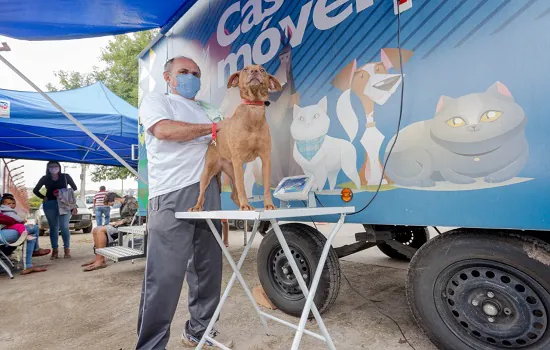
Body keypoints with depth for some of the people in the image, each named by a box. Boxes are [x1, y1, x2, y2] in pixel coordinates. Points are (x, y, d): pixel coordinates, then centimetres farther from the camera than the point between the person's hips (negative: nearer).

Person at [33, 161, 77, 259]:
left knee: (64, 227, -9)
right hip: (50, 204, 2)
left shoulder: (65, 176, 5)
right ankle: (55, 250, 10)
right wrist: (43, 197, 4)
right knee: (53, 227, 5)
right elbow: (35, 190, 17)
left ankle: (67, 249, 0)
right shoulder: (45, 178, 8)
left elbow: (74, 188, 8)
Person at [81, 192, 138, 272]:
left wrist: (122, 221, -16)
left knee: (101, 230, -22)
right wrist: (117, 222, 4)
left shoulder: (131, 201, -8)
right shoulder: (123, 205, 20)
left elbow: (136, 217, -15)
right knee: (95, 230, 2)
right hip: (122, 225, 10)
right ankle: (98, 257, -4)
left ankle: (101, 261, -22)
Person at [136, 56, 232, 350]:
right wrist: (213, 127, -3)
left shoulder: (209, 112, 28)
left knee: (208, 269, 10)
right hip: (171, 196, -6)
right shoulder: (155, 101, 10)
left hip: (208, 195, 6)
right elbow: (165, 130, -11)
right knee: (165, 275, -6)